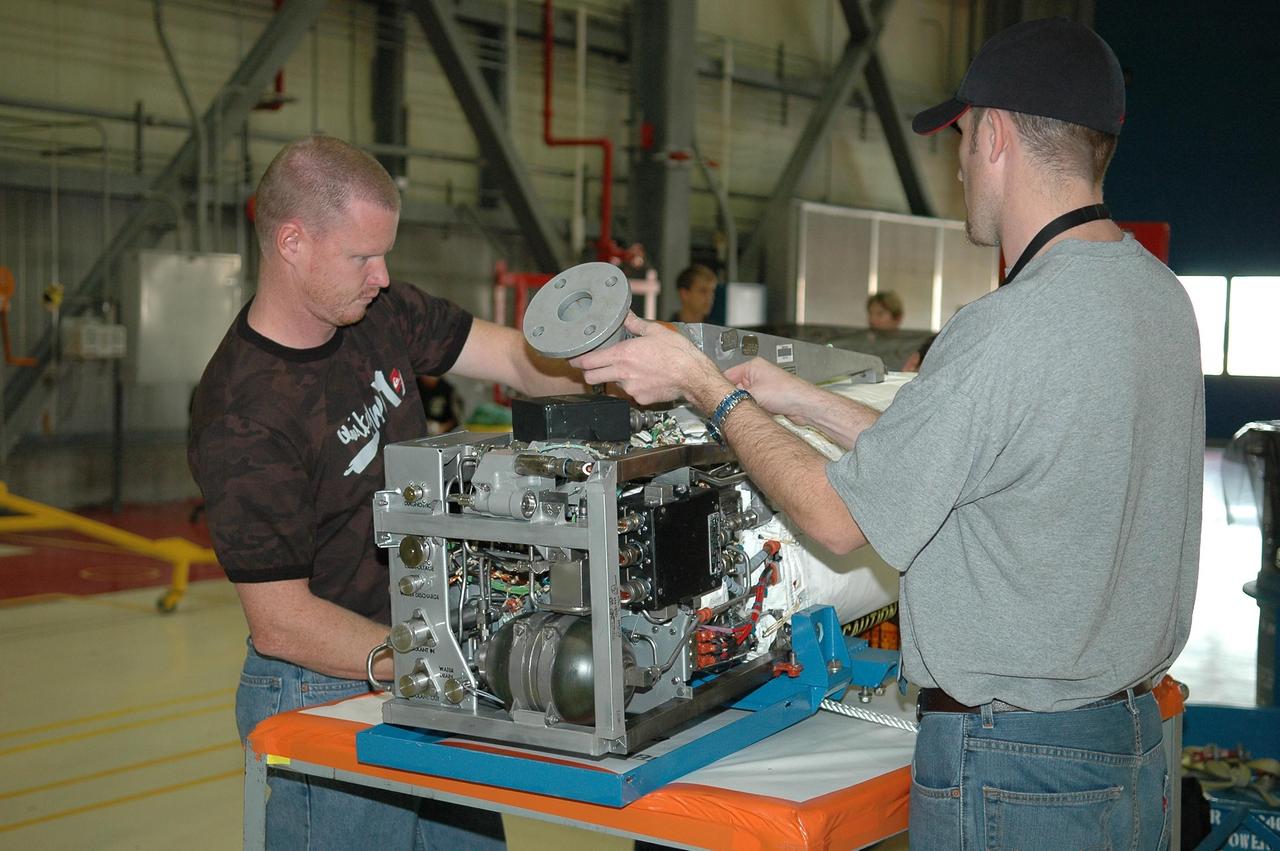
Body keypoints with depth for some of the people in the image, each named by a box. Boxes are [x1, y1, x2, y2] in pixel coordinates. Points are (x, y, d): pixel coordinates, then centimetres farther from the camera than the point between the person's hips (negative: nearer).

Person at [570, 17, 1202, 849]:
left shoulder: (1009, 331, -25)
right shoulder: (1158, 291, 4)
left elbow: (839, 516, -13)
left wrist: (705, 385, -2)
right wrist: (798, 398, 15)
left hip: (1013, 771, -8)